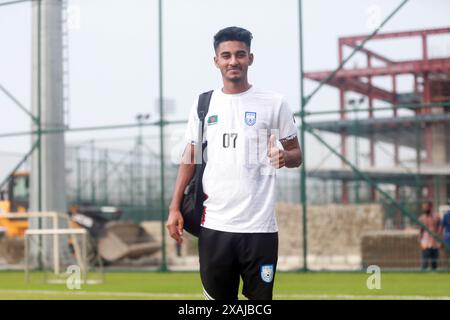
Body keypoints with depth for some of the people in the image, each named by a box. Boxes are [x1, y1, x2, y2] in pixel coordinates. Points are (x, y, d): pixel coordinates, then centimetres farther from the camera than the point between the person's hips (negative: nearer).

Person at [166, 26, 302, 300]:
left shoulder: (274, 103, 0)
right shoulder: (203, 103, 9)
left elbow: (297, 155, 5)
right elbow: (190, 158, 12)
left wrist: (285, 157, -19)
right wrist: (174, 208, 5)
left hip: (259, 226, -2)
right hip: (213, 225, 3)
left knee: (260, 296, 2)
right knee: (219, 297, 9)